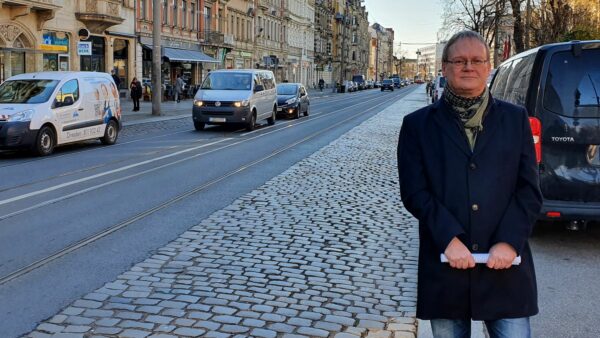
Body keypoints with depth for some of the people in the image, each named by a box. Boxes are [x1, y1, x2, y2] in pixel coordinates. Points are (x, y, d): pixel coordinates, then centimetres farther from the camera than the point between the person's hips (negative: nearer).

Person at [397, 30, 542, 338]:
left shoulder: (515, 119, 8)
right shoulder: (418, 124, 5)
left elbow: (529, 189, 4)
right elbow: (414, 191, -3)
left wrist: (509, 242, -9)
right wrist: (449, 239, -14)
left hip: (505, 265, 1)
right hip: (445, 268, 0)